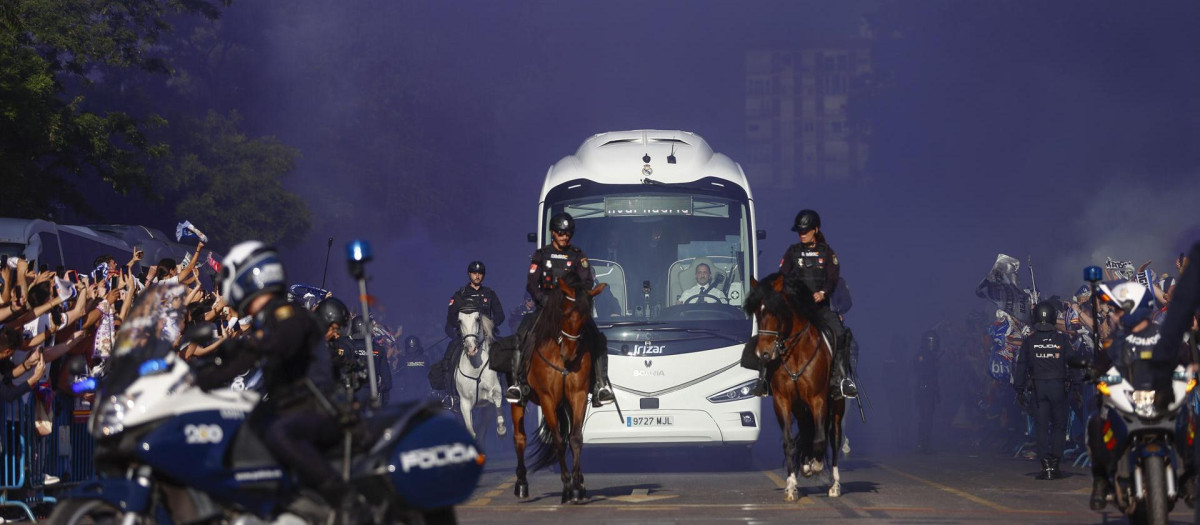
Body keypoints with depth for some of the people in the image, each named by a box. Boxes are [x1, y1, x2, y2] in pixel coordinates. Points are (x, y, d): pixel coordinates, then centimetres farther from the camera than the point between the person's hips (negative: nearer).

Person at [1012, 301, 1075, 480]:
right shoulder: (1062, 339, -2)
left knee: (1041, 426, 3)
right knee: (1058, 426, 9)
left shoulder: (1029, 340, 2)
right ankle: (1055, 464, 5)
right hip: (1058, 385, -1)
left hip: (1038, 386, 1)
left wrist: (1019, 389, 8)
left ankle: (1045, 466, -5)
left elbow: (1021, 365, 3)